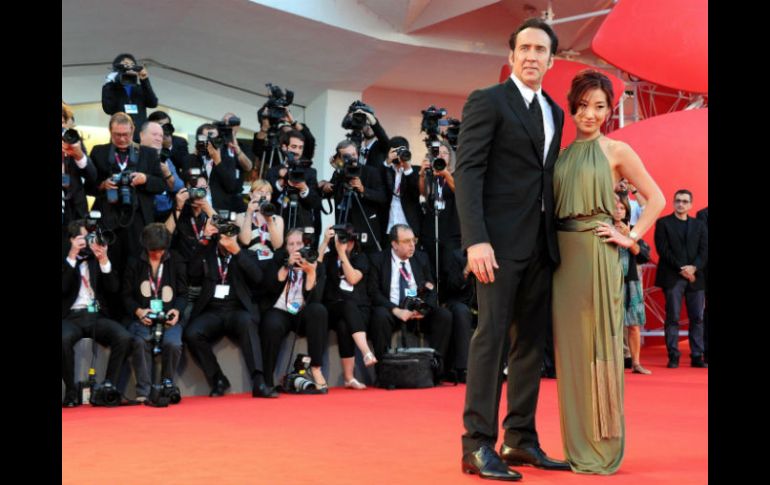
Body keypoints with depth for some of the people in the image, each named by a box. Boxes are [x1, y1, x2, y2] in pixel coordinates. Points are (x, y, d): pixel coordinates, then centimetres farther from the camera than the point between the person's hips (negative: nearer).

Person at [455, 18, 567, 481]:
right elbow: (468, 172, -11)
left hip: (542, 244, 7)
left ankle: (521, 440, 14)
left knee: (532, 341, 7)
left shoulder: (554, 112, 18)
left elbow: (549, 177, 18)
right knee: (491, 335, -8)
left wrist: (556, 236, 8)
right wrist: (475, 240, -21)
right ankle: (478, 445, -4)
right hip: (501, 241, -7)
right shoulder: (487, 101, -2)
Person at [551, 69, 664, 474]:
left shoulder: (617, 151, 1)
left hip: (597, 255, -5)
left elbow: (656, 199, 1)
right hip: (561, 254, 5)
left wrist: (630, 238, -5)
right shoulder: (562, 152, 13)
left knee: (598, 345, 0)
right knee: (569, 345, 6)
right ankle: (577, 445, 15)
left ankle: (603, 448, 9)